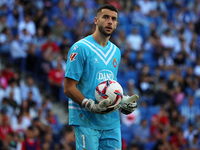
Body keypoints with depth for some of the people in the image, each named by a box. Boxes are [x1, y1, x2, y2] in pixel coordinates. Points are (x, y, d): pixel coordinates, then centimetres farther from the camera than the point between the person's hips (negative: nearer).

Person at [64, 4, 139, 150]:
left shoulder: (116, 52, 16)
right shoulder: (80, 48, -6)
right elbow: (69, 88, -10)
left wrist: (123, 101, 7)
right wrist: (92, 106, -21)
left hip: (112, 122, 7)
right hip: (86, 121, -7)